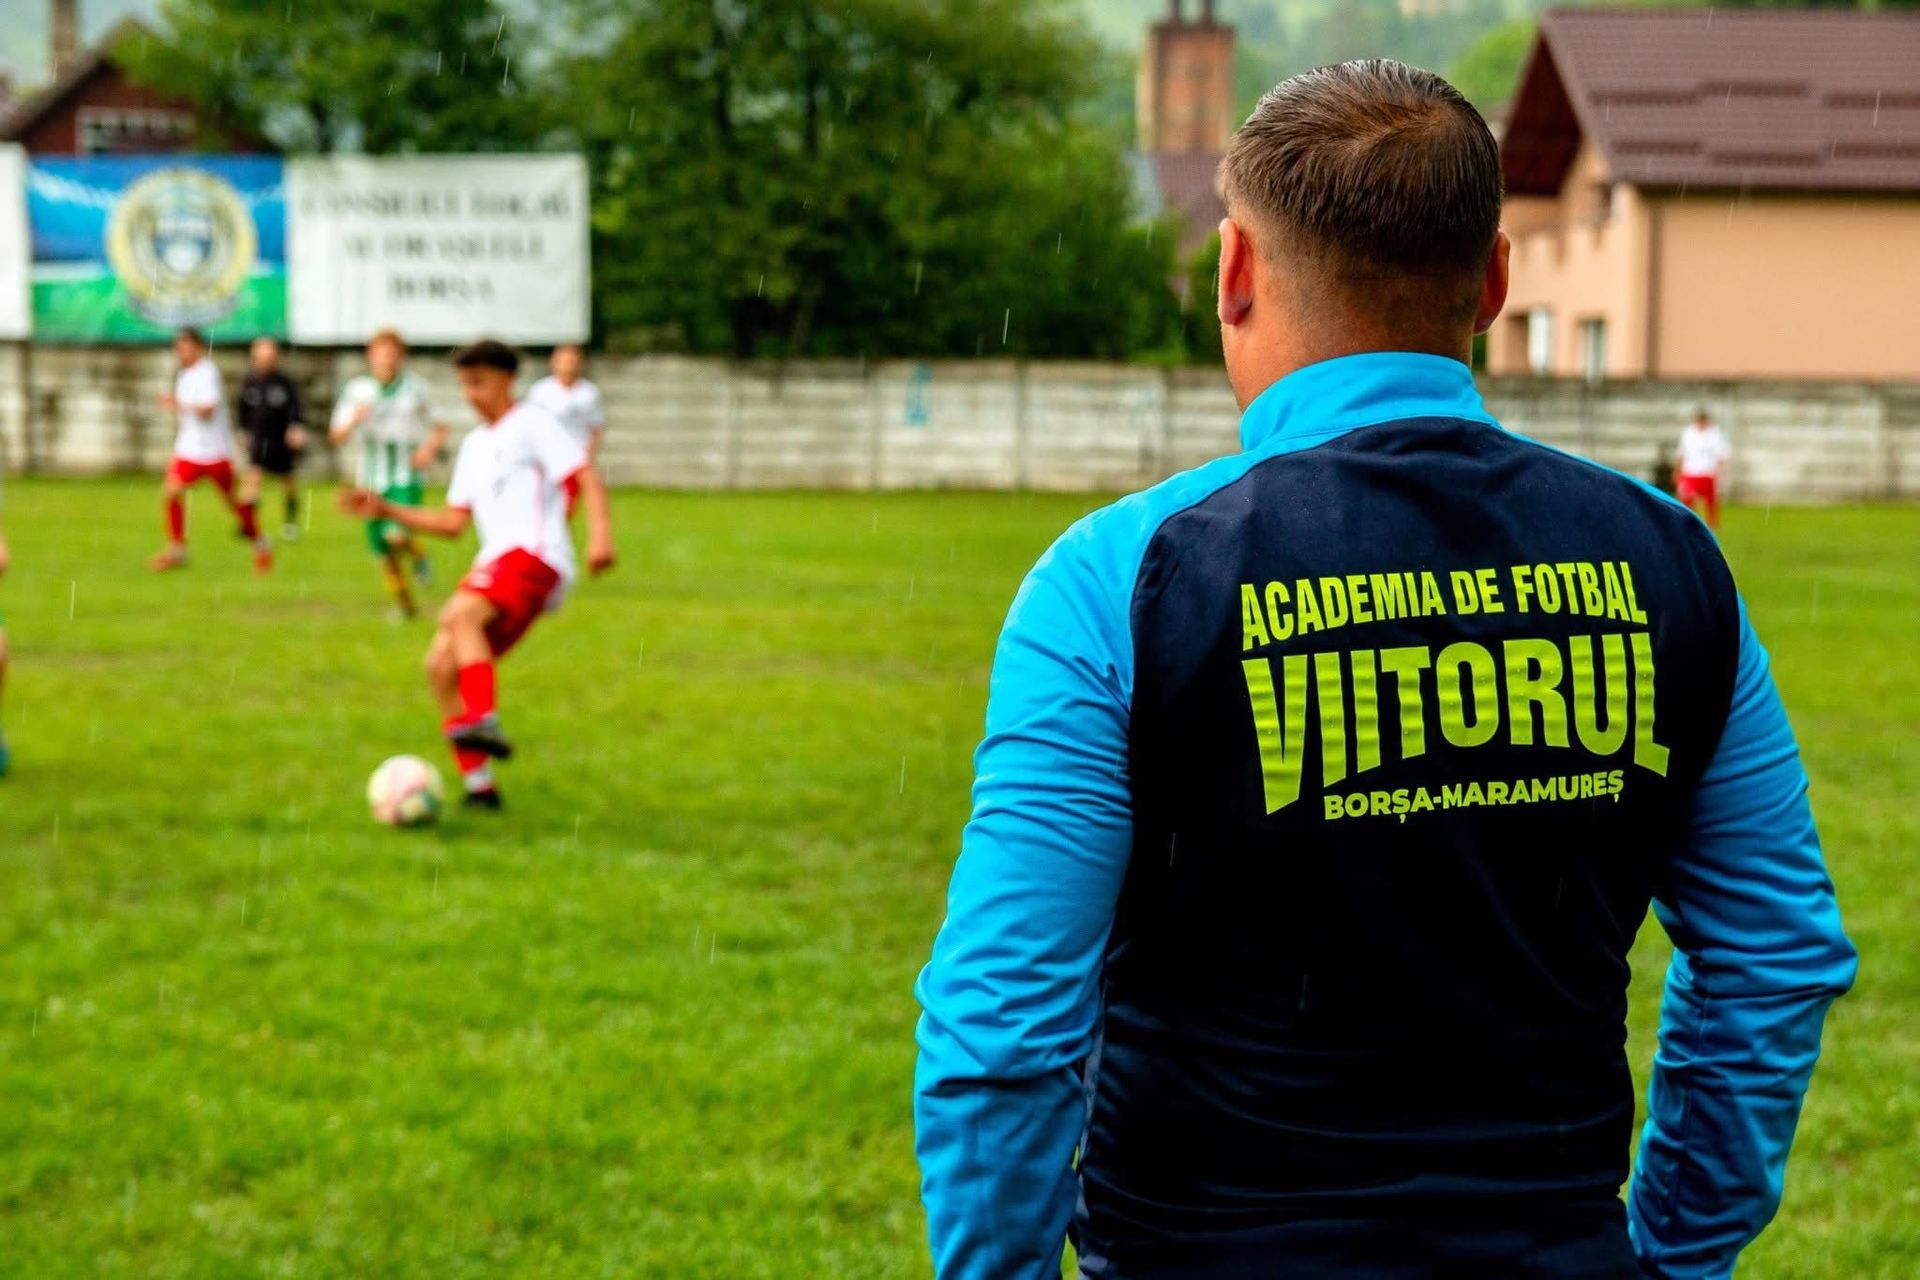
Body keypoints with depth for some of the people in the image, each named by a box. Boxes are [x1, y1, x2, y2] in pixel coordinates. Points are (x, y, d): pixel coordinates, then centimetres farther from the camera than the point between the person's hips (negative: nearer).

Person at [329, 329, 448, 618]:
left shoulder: (414, 388, 0)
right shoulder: (357, 390, 3)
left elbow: (439, 429, 10)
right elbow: (337, 436, 2)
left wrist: (430, 448, -11)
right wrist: (355, 420, -18)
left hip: (407, 477, -3)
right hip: (372, 478, 3)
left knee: (397, 535, -25)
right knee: (382, 549, 6)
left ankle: (418, 555, 10)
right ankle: (404, 604, 26)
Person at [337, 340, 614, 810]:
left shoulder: (532, 424, 2)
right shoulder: (474, 445, 24)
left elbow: (587, 479, -9)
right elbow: (453, 522, 25)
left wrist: (600, 534, -24)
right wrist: (386, 510, 18)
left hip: (535, 557, -8)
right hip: (495, 561, 8)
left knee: (460, 613, -33)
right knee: (440, 665, -4)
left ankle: (485, 723, -42)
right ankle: (478, 784, -1)